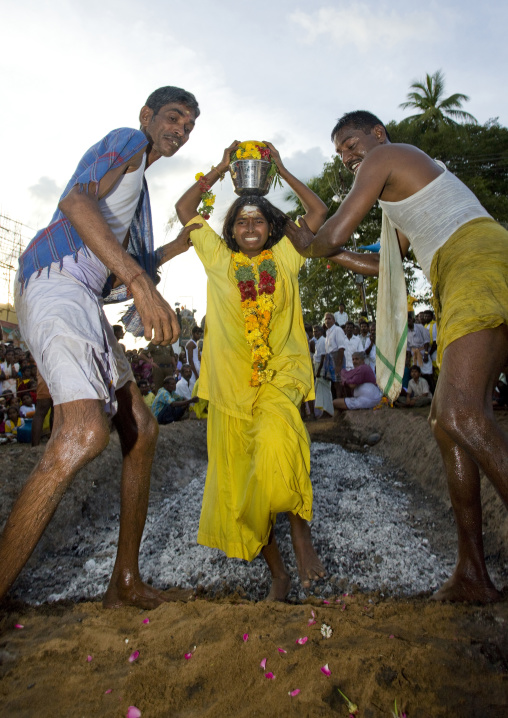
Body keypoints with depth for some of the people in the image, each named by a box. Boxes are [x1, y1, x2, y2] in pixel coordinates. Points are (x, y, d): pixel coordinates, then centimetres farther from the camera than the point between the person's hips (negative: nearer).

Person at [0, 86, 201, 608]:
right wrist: (140, 282, -30)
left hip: (85, 301, 10)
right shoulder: (128, 142, 4)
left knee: (140, 430, 6)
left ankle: (125, 581, 14)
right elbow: (77, 201, -19)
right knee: (84, 433, -30)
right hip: (56, 283, -10)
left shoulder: (136, 184, 32)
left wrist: (179, 246, 26)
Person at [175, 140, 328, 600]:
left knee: (277, 442, -35)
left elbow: (318, 211, 16)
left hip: (280, 375, -2)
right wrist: (221, 168, 21)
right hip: (231, 385, 2)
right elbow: (184, 208, 18)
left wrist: (281, 169, 21)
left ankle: (301, 529, -11)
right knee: (239, 483, 2)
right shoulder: (219, 258, 15)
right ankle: (278, 574, 18)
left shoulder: (285, 257, 13)